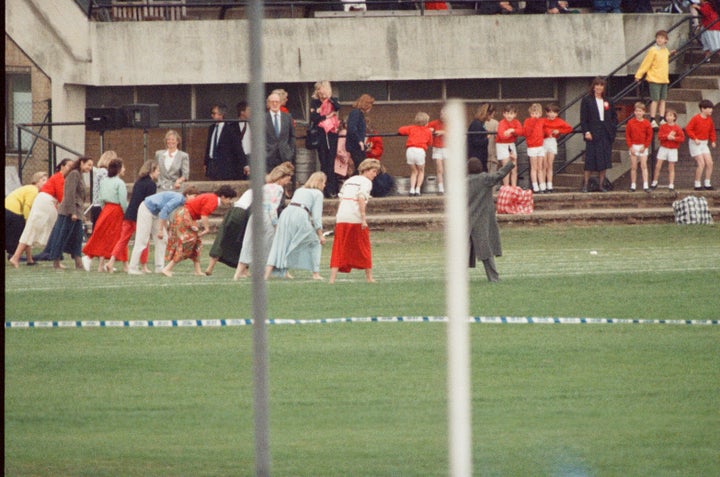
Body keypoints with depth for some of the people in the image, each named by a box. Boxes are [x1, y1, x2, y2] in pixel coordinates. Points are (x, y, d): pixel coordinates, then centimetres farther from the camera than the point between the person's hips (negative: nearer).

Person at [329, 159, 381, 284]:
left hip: (341, 217, 5)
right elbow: (361, 198, -14)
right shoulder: (366, 182, 2)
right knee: (364, 248, 10)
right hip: (356, 218, -5)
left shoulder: (349, 181, 21)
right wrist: (363, 218, -17)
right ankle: (369, 277, 17)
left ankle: (332, 278, -8)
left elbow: (341, 199, 14)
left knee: (339, 249, 3)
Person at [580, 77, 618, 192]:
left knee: (604, 161, 5)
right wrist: (586, 132, -13)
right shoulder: (587, 100, 2)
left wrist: (612, 129, 2)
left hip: (606, 135, 4)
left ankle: (601, 184, 11)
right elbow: (583, 118, -3)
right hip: (593, 134, -4)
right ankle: (585, 185, -2)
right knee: (591, 161, -7)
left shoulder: (608, 102, 14)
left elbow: (614, 117, 18)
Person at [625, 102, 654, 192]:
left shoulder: (646, 123, -3)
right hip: (633, 147, 1)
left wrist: (645, 146, -7)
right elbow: (627, 135, 1)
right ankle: (633, 186, 9)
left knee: (644, 166, -4)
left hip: (643, 147, -1)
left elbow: (649, 136, 0)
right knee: (633, 167, 5)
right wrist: (630, 147, -7)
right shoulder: (630, 122, -2)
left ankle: (645, 186, -6)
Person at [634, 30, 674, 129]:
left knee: (663, 100, 8)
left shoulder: (665, 50, 9)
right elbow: (645, 64, -11)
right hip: (654, 79, -7)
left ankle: (661, 120, 13)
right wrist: (638, 75, -10)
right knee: (655, 100, -6)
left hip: (664, 79, 7)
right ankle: (652, 120, -2)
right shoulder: (653, 51, -11)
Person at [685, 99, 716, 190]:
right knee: (701, 164, -14)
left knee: (710, 163, -1)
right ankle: (697, 185, -6)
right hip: (695, 144, -7)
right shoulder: (695, 118, -15)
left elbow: (712, 131, 18)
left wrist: (713, 141, 7)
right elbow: (688, 129, -16)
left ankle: (707, 184, 9)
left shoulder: (709, 119, 4)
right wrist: (695, 139, -23)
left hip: (704, 144, 7)